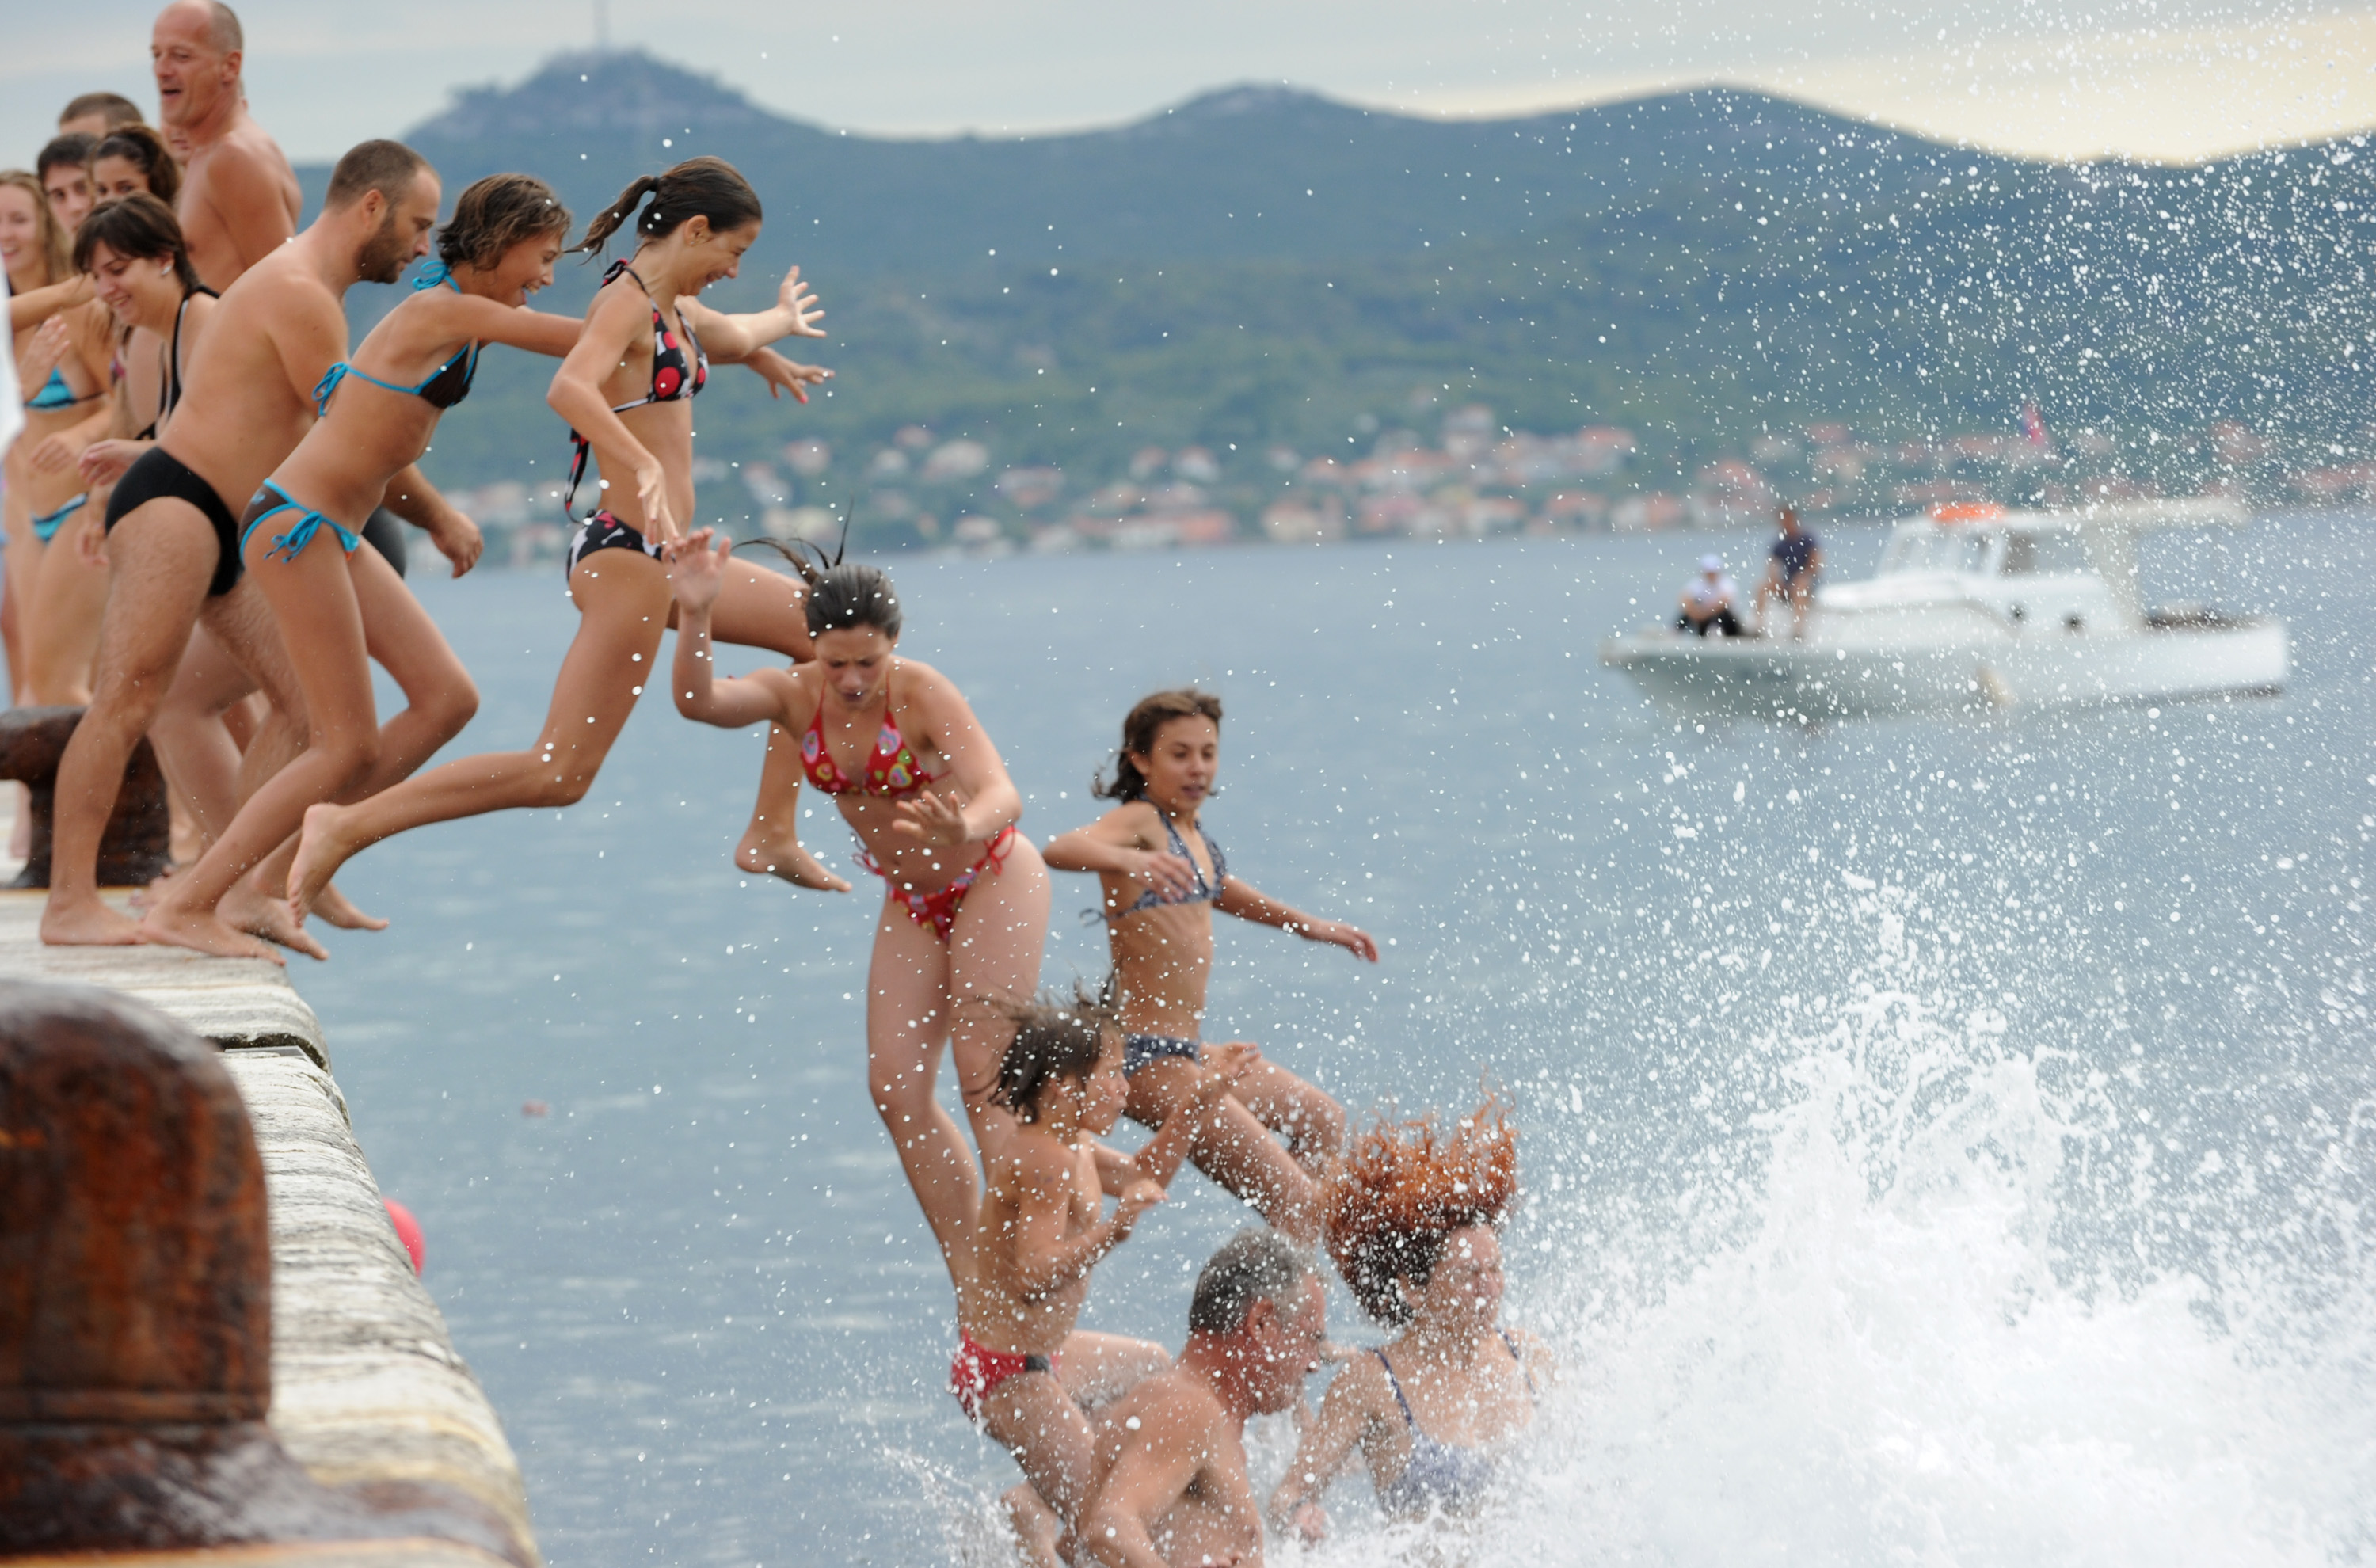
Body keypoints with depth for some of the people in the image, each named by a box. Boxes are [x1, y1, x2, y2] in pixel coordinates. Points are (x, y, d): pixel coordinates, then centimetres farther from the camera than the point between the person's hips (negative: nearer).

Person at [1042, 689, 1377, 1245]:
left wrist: (1313, 927, 42)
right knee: (1299, 1207, -11)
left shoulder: (1195, 837, 13)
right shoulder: (1140, 821, -13)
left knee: (1323, 1123, 31)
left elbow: (1222, 892, 35)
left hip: (1187, 1050, 10)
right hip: (1147, 1056, -10)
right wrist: (1130, 861, -54)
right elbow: (1062, 849, -35)